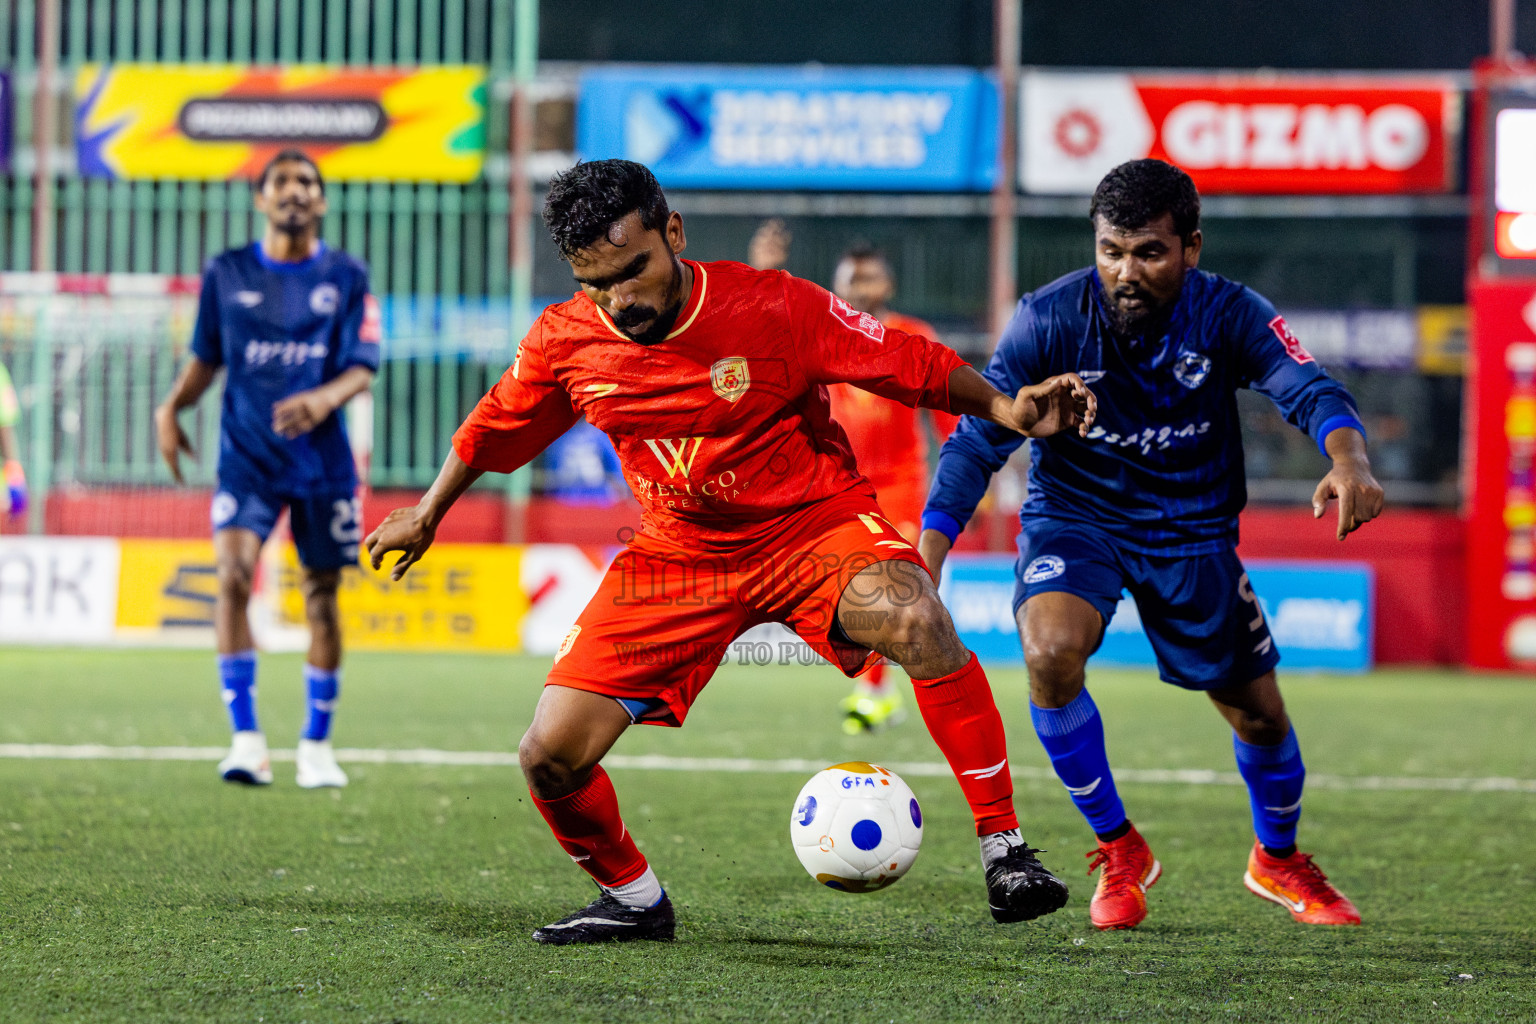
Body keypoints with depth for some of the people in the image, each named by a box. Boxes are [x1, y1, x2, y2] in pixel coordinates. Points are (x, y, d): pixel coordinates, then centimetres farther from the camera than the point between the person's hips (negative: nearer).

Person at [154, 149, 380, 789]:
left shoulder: (346, 277, 3)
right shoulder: (227, 274, 6)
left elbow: (362, 370, -3)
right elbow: (206, 359, 14)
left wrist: (323, 399, -24)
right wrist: (171, 408, -4)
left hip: (321, 459, 0)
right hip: (247, 454, 0)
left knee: (321, 594, 4)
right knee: (233, 572, -20)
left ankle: (317, 746, 19)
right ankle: (246, 740, -19)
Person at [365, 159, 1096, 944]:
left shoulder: (776, 307, -19)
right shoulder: (564, 343, -8)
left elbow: (914, 366, -11)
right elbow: (494, 427, 13)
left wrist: (1006, 410, -27)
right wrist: (426, 514, 26)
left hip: (814, 525, -3)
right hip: (676, 552, 4)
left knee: (916, 620, -36)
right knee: (550, 757, -8)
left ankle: (1003, 852, -27)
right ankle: (632, 899, 22)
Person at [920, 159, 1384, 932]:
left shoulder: (1229, 315, -17)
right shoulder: (1048, 319, -19)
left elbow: (1308, 389, -32)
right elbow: (979, 439, -20)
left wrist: (1349, 461, -55)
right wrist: (924, 565, -31)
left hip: (1192, 532, 2)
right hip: (1073, 519, -1)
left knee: (1258, 713, 8)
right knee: (1050, 651, -30)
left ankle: (1278, 860, 43)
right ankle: (1118, 850, -7)